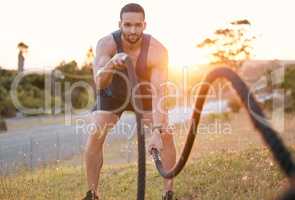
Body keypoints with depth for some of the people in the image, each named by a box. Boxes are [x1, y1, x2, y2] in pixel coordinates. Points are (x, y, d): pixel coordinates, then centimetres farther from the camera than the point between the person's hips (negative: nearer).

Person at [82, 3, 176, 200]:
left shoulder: (157, 50, -33)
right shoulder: (107, 43, -32)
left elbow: (158, 94, -37)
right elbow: (99, 83, -47)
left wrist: (157, 131, -47)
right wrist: (110, 64, -68)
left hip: (144, 94, 0)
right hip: (112, 93, 0)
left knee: (167, 135, -15)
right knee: (95, 135, -18)